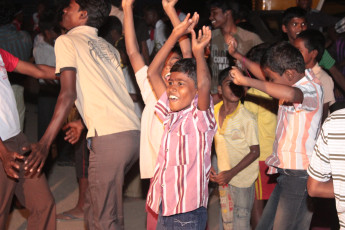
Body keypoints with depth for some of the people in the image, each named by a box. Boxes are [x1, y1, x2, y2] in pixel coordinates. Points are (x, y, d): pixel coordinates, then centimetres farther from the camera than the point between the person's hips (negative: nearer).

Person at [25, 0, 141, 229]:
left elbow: (68, 93, -8)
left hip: (109, 137, -8)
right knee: (95, 206, 20)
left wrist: (45, 143, -9)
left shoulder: (66, 41, 3)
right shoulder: (108, 47, 23)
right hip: (134, 132, 8)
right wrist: (84, 121, 37)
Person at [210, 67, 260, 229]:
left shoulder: (247, 119, -18)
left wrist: (232, 173, -18)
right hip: (224, 176, 5)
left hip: (243, 177, -5)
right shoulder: (213, 112, -3)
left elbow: (255, 152, -14)